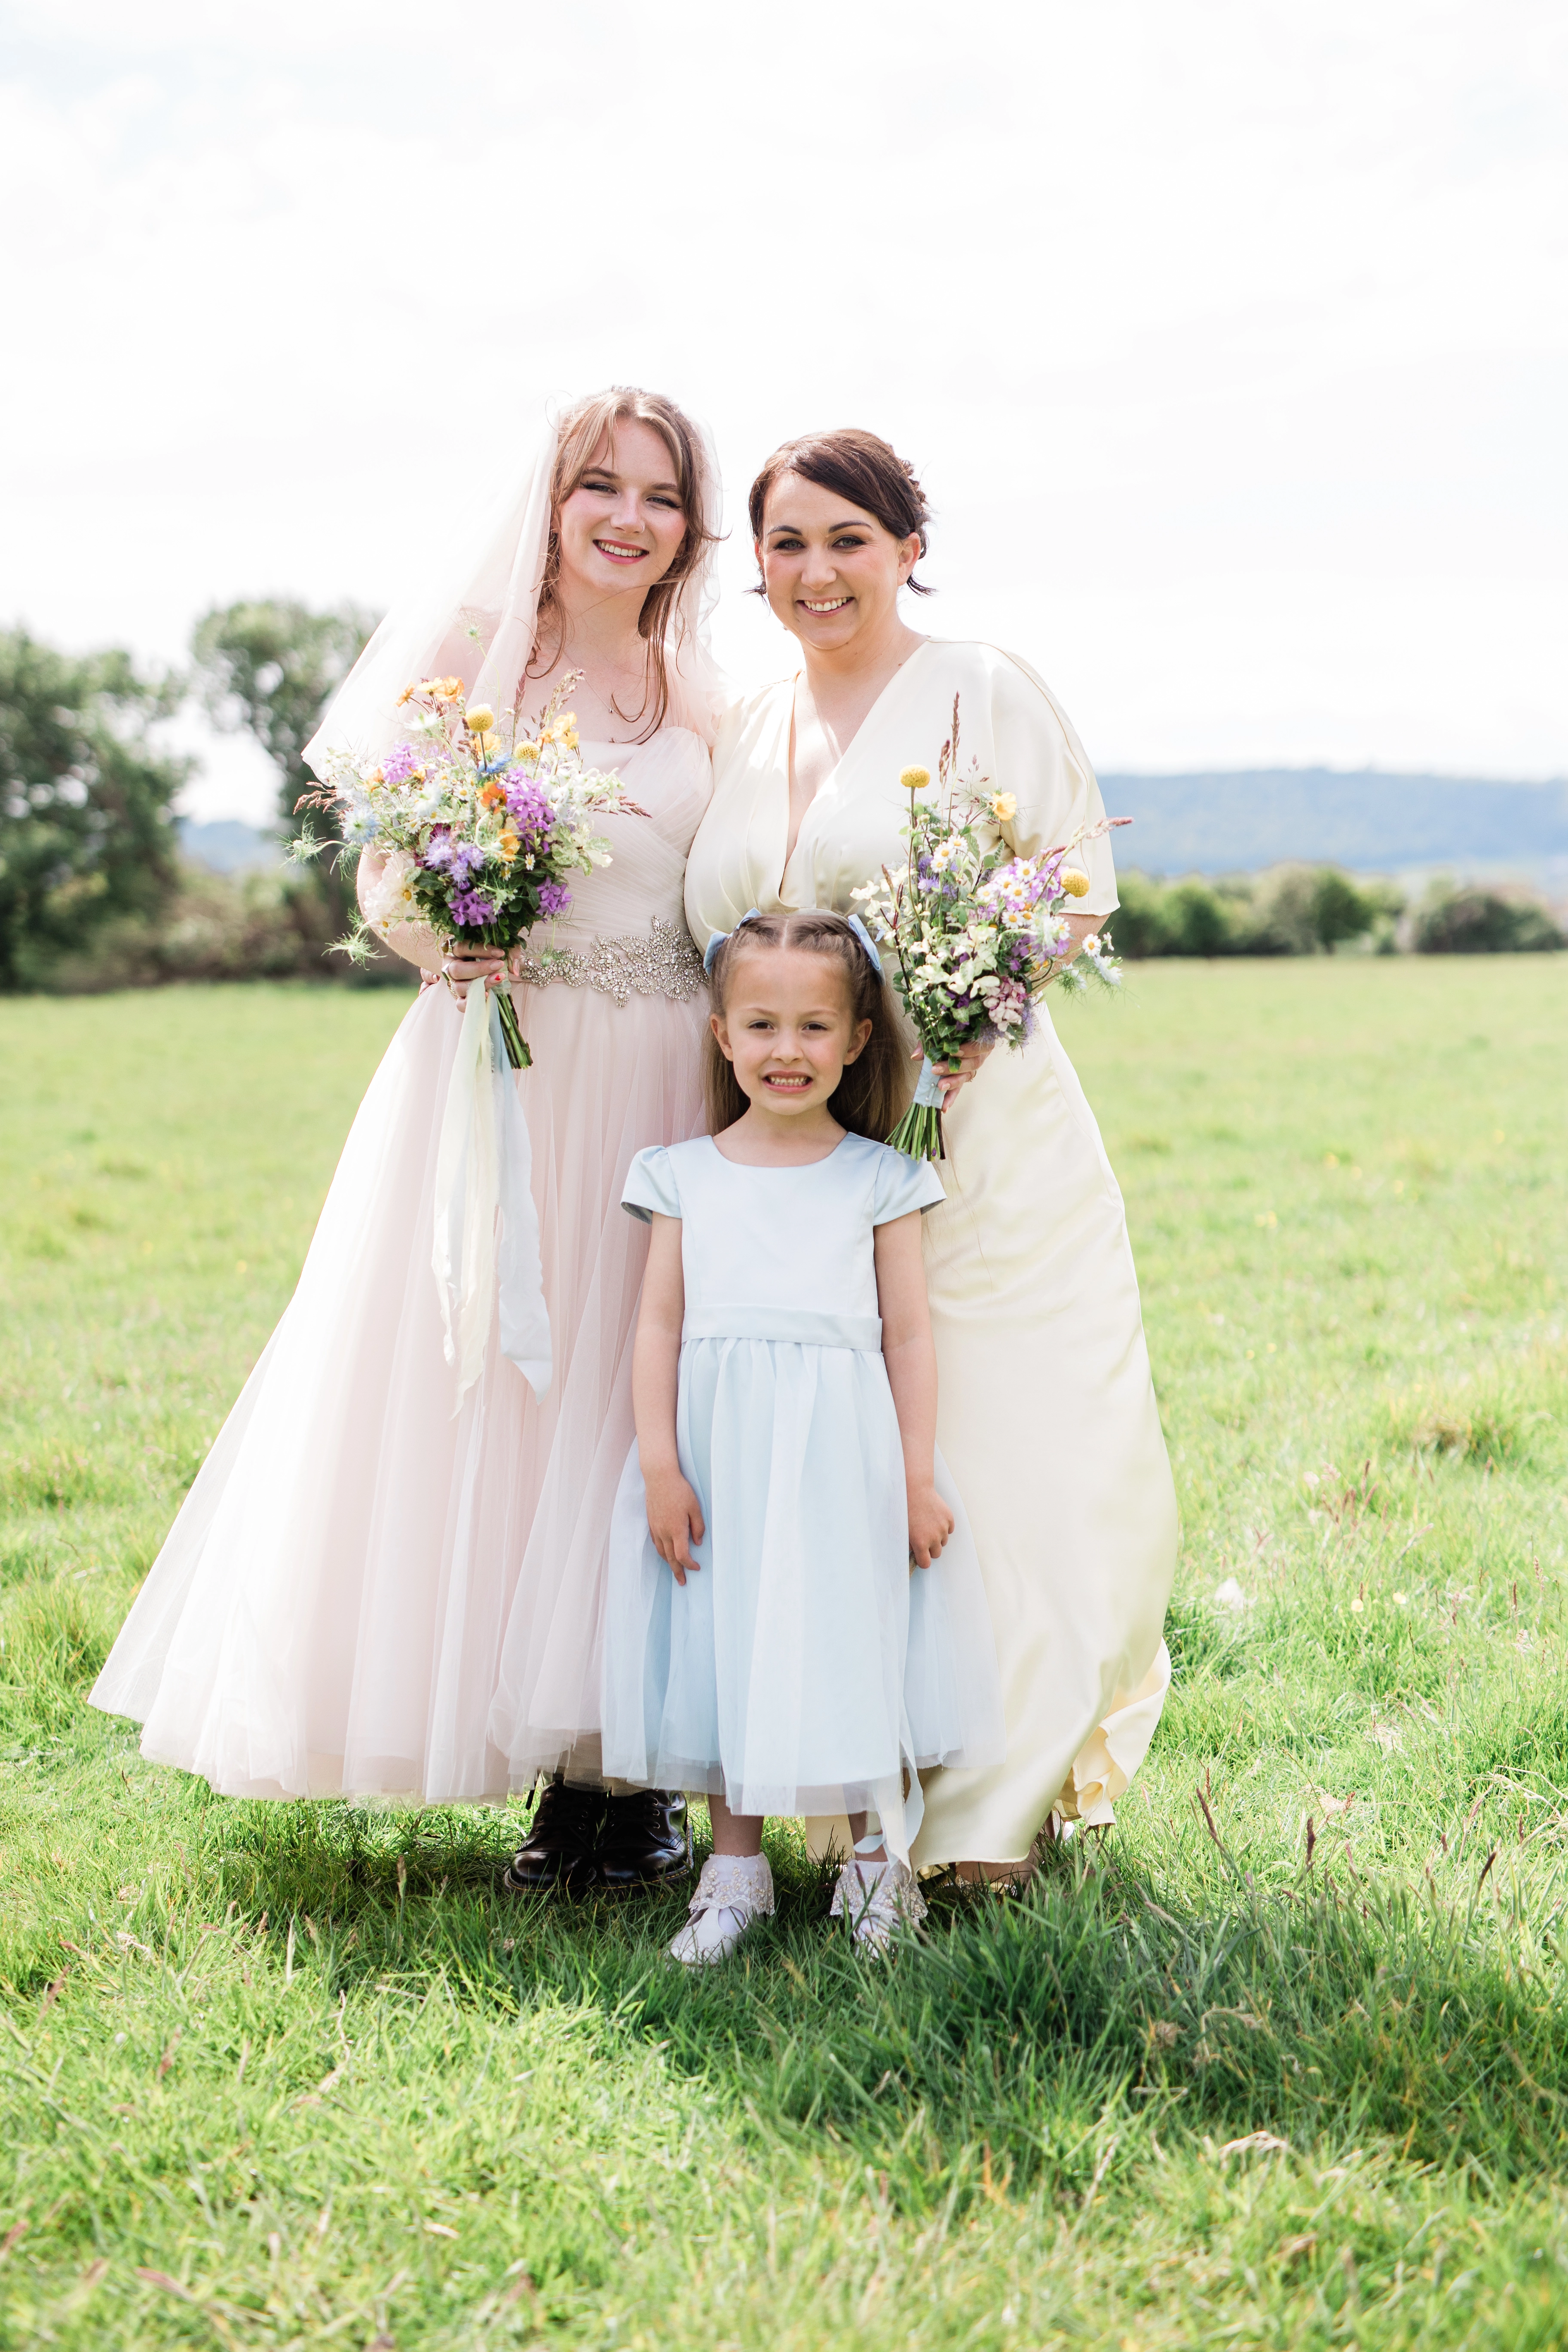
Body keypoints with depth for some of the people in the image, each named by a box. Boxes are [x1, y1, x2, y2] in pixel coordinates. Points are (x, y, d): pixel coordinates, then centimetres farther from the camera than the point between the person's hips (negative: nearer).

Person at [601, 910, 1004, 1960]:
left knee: (854, 1646, 2)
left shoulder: (879, 1179, 3)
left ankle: (879, 1854, 19)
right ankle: (737, 1864, 20)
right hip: (719, 1449, 2)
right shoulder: (684, 1175, 6)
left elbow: (909, 1333, 2)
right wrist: (659, 1466, -3)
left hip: (842, 1451, -2)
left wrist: (920, 1478, -3)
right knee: (726, 1646, 7)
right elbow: (660, 1326, 4)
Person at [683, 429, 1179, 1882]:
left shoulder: (980, 693, 0)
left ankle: (999, 1796, 8)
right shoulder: (743, 731, 17)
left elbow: (1077, 896, -4)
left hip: (976, 1133, -5)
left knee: (989, 1449, -4)